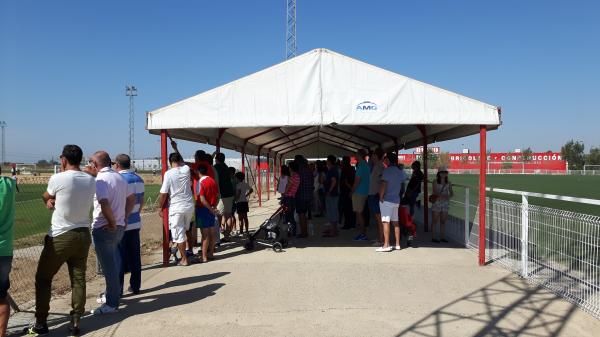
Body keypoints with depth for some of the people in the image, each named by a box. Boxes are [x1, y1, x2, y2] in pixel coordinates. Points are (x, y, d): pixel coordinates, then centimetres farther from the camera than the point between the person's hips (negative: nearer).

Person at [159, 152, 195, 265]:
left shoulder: (168, 173, -12)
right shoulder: (186, 169, -1)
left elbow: (163, 193, -11)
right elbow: (183, 163, 25)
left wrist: (160, 207, 2)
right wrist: (176, 149, 36)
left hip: (176, 207, -4)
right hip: (189, 206, 5)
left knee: (179, 234, 4)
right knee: (185, 230, 23)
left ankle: (184, 259, 9)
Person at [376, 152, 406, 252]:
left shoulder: (387, 170, -12)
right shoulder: (400, 171, 11)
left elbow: (383, 185, -17)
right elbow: (402, 184, 14)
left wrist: (381, 197, -10)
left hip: (387, 200, -8)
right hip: (396, 200, 8)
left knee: (386, 222, -8)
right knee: (395, 222, 12)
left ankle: (386, 245, -11)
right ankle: (397, 244, 16)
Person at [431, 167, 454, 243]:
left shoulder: (448, 183, 5)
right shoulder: (435, 182, -6)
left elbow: (451, 192, 5)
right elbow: (435, 192, -16)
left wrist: (450, 196, -18)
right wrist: (444, 196, -29)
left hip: (445, 203, 4)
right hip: (436, 203, -4)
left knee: (443, 221, 8)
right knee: (435, 221, 2)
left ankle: (442, 237, 16)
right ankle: (433, 237, 8)